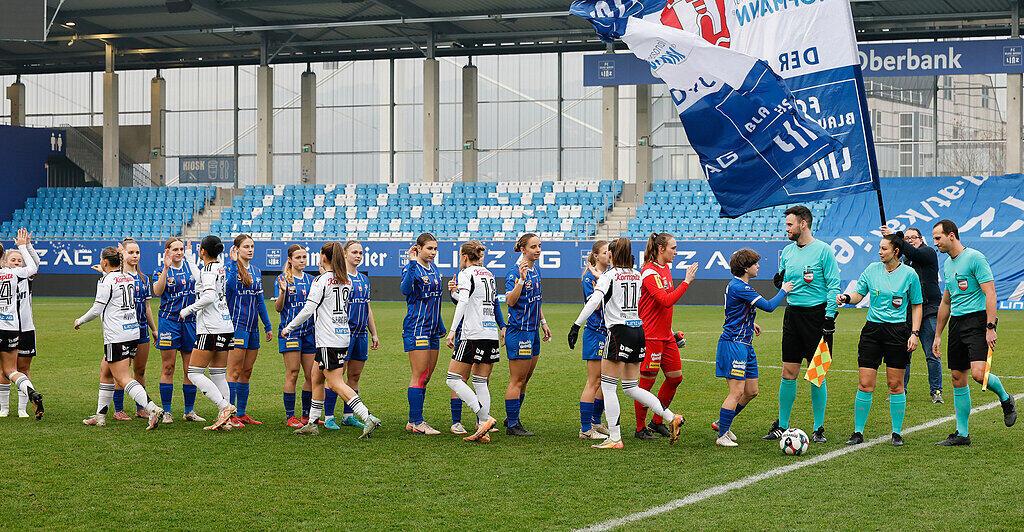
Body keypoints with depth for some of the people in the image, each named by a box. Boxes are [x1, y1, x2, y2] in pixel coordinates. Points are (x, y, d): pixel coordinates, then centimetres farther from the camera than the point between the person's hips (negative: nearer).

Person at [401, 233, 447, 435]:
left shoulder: (434, 269, 14)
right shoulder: (412, 268, -10)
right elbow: (405, 290, -32)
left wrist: (440, 326, 24)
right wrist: (412, 263, -34)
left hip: (433, 328, 8)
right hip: (417, 328, -8)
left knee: (426, 377, 8)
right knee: (419, 376, -8)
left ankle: (415, 420, 13)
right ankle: (415, 422, -6)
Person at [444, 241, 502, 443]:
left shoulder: (467, 273, -5)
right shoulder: (488, 274, 18)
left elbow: (463, 301, -18)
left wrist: (452, 331, -21)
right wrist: (455, 292, 32)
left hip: (473, 335, -8)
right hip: (492, 334, 8)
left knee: (453, 379, -2)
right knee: (481, 382, 9)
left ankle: (485, 418, -14)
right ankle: (483, 431, 3)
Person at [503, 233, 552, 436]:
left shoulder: (536, 271, 11)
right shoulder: (515, 272, -15)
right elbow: (510, 301, -28)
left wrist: (543, 322, 23)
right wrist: (521, 279, -37)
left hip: (533, 331, 9)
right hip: (519, 331, -9)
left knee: (524, 380, 15)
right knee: (517, 381, -3)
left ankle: (512, 419, 26)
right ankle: (512, 425, 2)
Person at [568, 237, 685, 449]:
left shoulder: (609, 275, -7)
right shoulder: (637, 275, 13)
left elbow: (595, 300, -22)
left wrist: (576, 325, -24)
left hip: (619, 331, -7)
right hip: (638, 330, 7)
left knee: (608, 386, 0)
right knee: (631, 387, 17)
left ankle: (614, 438, -4)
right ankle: (671, 418, 8)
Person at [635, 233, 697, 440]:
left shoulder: (665, 268, 12)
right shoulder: (650, 272, -17)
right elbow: (666, 301, -27)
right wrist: (686, 281, -24)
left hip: (665, 335, 9)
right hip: (651, 335, -9)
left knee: (675, 377, 11)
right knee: (647, 381, -1)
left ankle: (657, 422, 23)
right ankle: (640, 428, 10)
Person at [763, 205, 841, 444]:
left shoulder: (823, 250, -8)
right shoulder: (787, 251, 10)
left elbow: (833, 285, -9)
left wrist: (829, 317, -14)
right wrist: (780, 282, -4)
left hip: (817, 315, -5)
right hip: (793, 314, 5)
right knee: (788, 373, 5)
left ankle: (819, 428, 9)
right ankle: (782, 426, 12)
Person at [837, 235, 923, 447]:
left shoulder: (909, 274, -2)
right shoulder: (872, 270, 4)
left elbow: (917, 306, 4)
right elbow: (858, 294, 12)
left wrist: (915, 333, -4)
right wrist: (846, 298, -11)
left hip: (898, 331, -2)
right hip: (872, 329, 2)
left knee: (895, 384, 3)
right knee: (865, 384, -2)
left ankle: (897, 433, 13)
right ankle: (858, 432, 5)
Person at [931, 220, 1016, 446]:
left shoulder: (975, 258, -10)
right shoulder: (947, 264, 16)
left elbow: (990, 293, -14)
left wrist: (990, 328, -21)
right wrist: (938, 335, 23)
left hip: (977, 319, -8)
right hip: (957, 323, 8)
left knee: (978, 373, -22)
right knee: (958, 378, 6)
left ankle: (1005, 399, 8)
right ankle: (962, 433, 11)